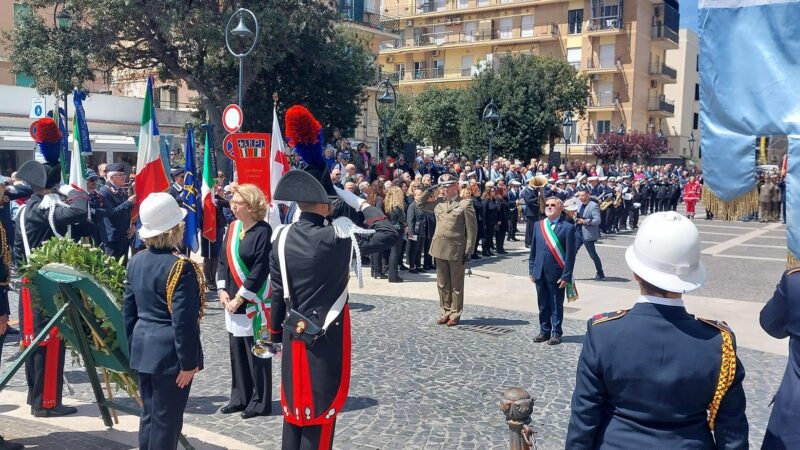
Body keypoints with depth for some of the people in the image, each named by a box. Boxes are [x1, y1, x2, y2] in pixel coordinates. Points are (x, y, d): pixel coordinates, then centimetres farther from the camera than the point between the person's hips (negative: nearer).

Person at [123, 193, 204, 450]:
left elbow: (128, 311, 12)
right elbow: (183, 321, -20)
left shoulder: (136, 260, 5)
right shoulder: (181, 267, -18)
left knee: (148, 415, 17)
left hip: (144, 349, 8)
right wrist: (188, 362, -13)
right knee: (166, 419, 2)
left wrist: (133, 346, 21)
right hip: (169, 353, -8)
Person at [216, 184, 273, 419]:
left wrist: (239, 298, -16)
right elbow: (223, 260, 12)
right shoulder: (233, 228, 7)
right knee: (236, 351, 13)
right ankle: (240, 397, 26)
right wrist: (222, 291, 0)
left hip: (253, 303, -7)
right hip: (233, 301, 7)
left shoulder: (263, 231, -15)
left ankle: (260, 402, 14)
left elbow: (260, 270, -17)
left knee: (256, 353, 2)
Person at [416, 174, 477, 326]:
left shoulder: (465, 204, -6)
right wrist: (430, 190, 6)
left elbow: (472, 229, -8)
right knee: (442, 284, 12)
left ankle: (455, 315, 15)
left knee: (456, 285, 6)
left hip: (456, 250, -5)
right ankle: (445, 313, 23)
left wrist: (468, 250, -11)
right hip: (440, 248, 5)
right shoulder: (438, 203, 9)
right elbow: (419, 201, 20)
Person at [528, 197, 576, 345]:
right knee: (543, 305, 14)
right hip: (540, 273, 5)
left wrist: (566, 276, -13)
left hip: (556, 274, -4)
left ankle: (556, 333, 19)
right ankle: (544, 331, 26)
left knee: (556, 305, 7)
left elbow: (570, 255, -9)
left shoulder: (568, 227, -8)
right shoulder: (538, 225, 8)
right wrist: (532, 270, 8)